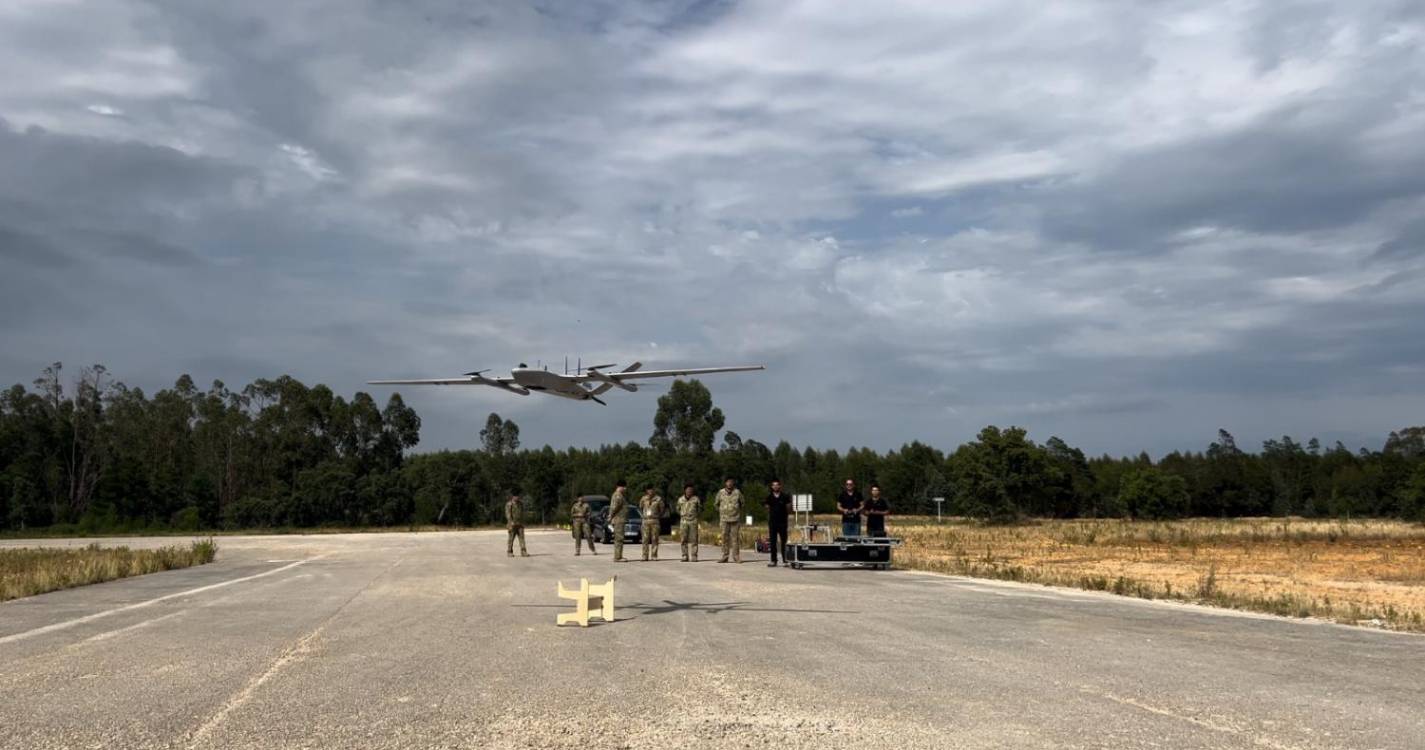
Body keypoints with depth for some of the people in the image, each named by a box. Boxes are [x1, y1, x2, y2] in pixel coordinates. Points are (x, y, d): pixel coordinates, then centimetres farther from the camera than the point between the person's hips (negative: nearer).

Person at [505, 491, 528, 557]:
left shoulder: (521, 503, 11)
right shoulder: (509, 504, -6)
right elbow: (508, 514, -13)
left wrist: (523, 523, 15)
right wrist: (511, 523, -22)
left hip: (520, 524, 5)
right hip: (512, 524, -5)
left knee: (522, 537, -4)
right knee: (511, 538, 2)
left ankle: (523, 552, -8)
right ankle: (509, 552, 12)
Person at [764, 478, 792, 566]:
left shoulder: (785, 497, 2)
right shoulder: (769, 497, 7)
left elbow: (789, 510, 4)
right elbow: (767, 509, 13)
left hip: (782, 522, -1)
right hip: (772, 522, 2)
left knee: (783, 541, 2)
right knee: (772, 542, 1)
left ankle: (785, 559, 11)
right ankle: (773, 560, 4)